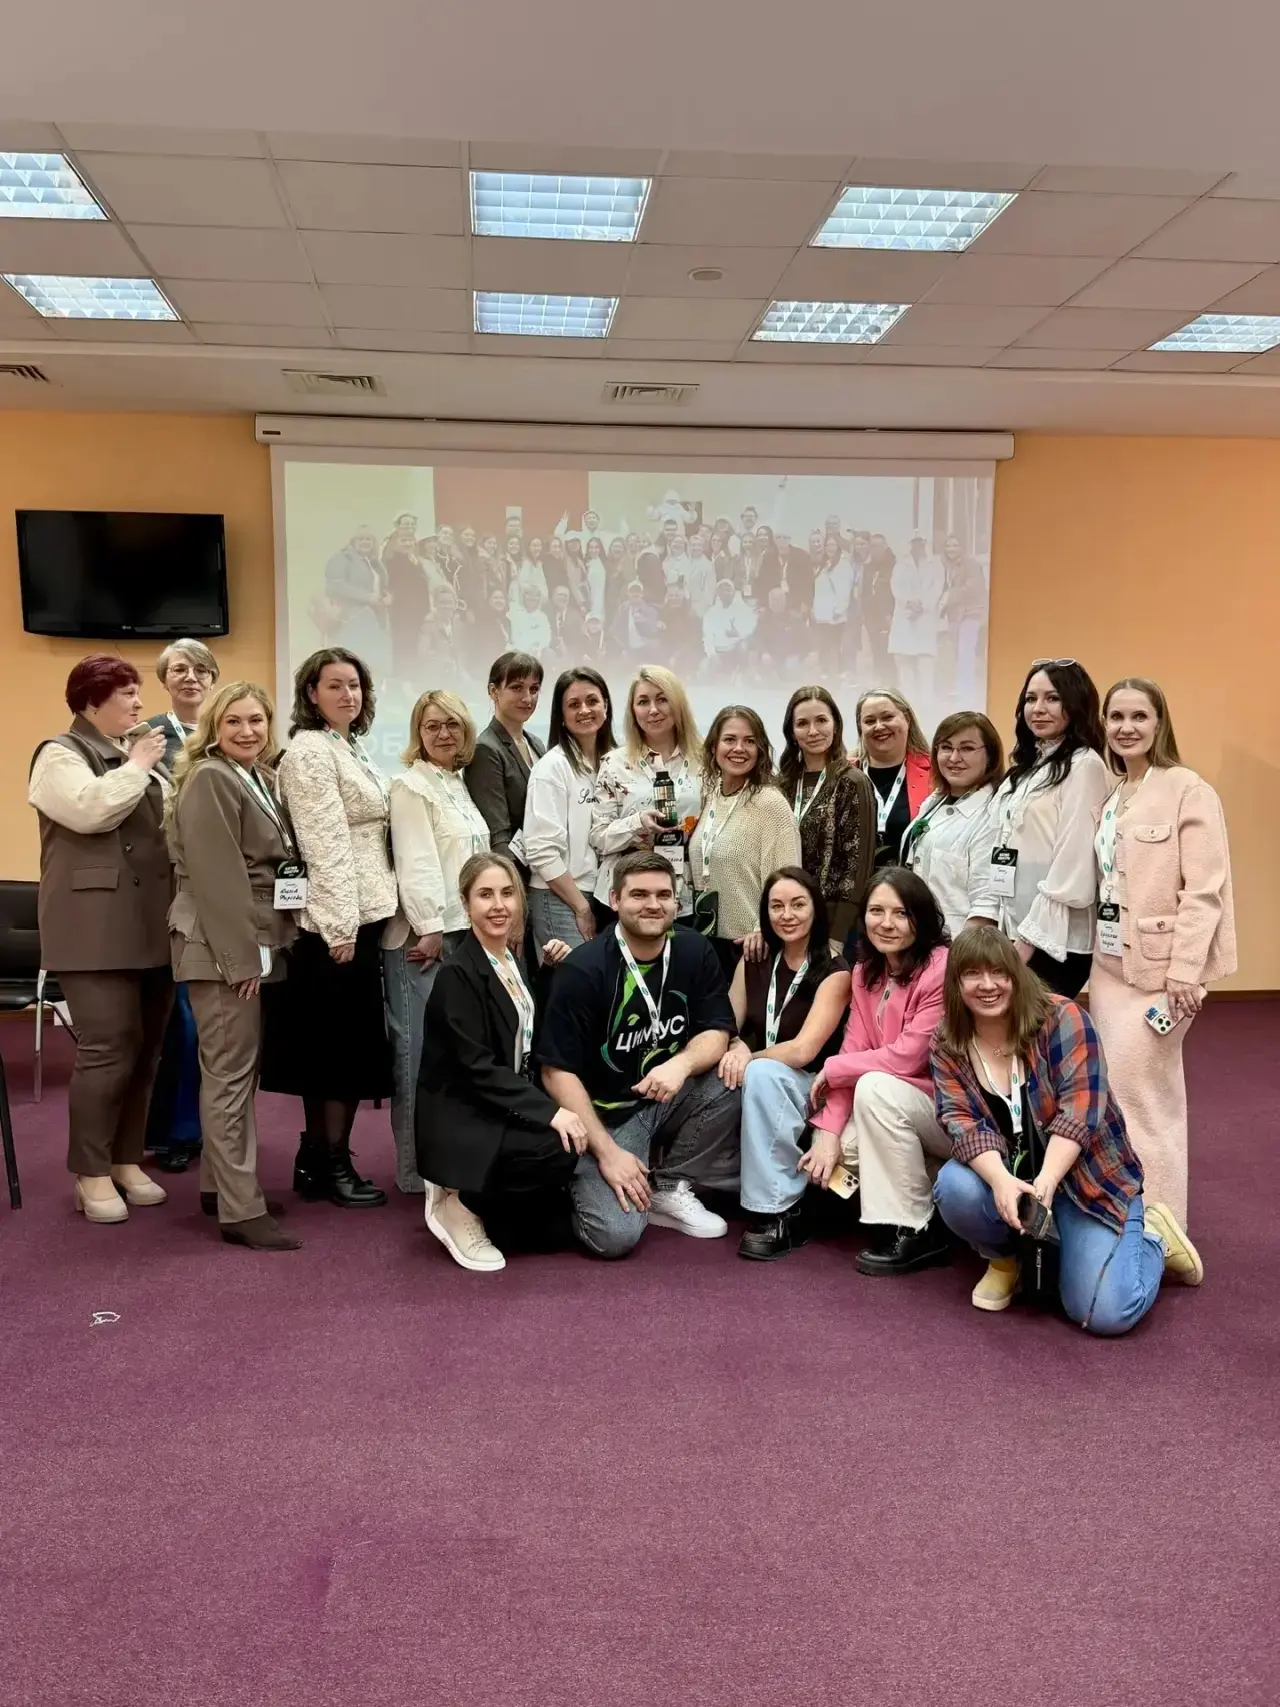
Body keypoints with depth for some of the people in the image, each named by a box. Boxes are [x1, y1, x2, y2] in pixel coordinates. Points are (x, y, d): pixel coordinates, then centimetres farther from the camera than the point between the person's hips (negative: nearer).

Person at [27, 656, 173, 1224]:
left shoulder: (138, 755, 19)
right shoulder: (61, 754, -2)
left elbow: (172, 821, 20)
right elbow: (90, 810, -21)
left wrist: (153, 766, 4)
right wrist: (137, 766, -11)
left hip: (151, 925, 7)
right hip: (98, 930, -7)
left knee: (144, 1050, 10)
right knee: (107, 1050, -8)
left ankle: (126, 1159, 22)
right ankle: (91, 1174, 5)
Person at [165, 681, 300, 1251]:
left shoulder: (260, 779, 16)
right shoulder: (209, 779, -12)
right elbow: (218, 877, -19)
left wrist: (259, 950, 14)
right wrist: (241, 957, -22)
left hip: (256, 942, 9)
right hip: (224, 948, -9)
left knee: (242, 1070, 15)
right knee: (230, 1075, -5)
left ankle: (221, 1184, 26)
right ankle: (241, 1210, 0)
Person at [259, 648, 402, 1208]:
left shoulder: (350, 749, 17)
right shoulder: (309, 751, -12)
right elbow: (326, 845, -18)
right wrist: (341, 925, -22)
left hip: (363, 913, 9)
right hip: (338, 919, -9)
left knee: (332, 1040, 12)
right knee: (349, 1040, -3)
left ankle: (314, 1160, 20)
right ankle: (335, 1164, 8)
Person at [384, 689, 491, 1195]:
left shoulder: (459, 784, 18)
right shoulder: (410, 785, -6)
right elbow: (415, 863, -13)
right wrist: (429, 929, -17)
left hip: (463, 931, 8)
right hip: (425, 935, -8)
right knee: (420, 1053, -4)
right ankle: (417, 1170, 3)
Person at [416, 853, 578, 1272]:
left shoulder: (514, 962, 9)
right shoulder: (457, 973, -16)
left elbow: (529, 1044, 10)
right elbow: (478, 1068, -22)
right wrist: (547, 1111, -29)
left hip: (506, 1109, 8)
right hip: (461, 1119, -8)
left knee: (579, 1138, -12)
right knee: (559, 1146, -28)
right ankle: (460, 1207, -5)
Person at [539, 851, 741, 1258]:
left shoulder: (693, 951, -4)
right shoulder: (583, 969, -18)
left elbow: (718, 1032, -5)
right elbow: (558, 1072, -16)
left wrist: (682, 1063, -28)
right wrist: (606, 1150, -20)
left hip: (671, 1098, 5)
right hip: (606, 1112, -5)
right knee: (616, 1234, -23)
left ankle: (670, 1185, -2)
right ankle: (585, 1181, 13)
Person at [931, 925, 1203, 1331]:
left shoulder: (1061, 1019, -14)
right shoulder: (946, 1045, -4)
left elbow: (1080, 1110, -21)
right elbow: (961, 1122, -13)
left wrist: (1044, 1184, -32)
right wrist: (1000, 1181, -33)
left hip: (1083, 1176, -3)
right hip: (1005, 1176, 3)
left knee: (1106, 1313, -18)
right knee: (955, 1188, -31)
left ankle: (1152, 1236, 15)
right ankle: (1004, 1258, 3)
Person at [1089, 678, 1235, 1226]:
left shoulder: (1188, 790, -10)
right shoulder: (1111, 798, 12)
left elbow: (1205, 888, -15)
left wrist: (1185, 968, -21)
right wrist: (1098, 955, 11)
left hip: (1158, 964, -7)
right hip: (1110, 961, 7)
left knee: (1136, 1091, -7)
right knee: (1110, 1092, 12)